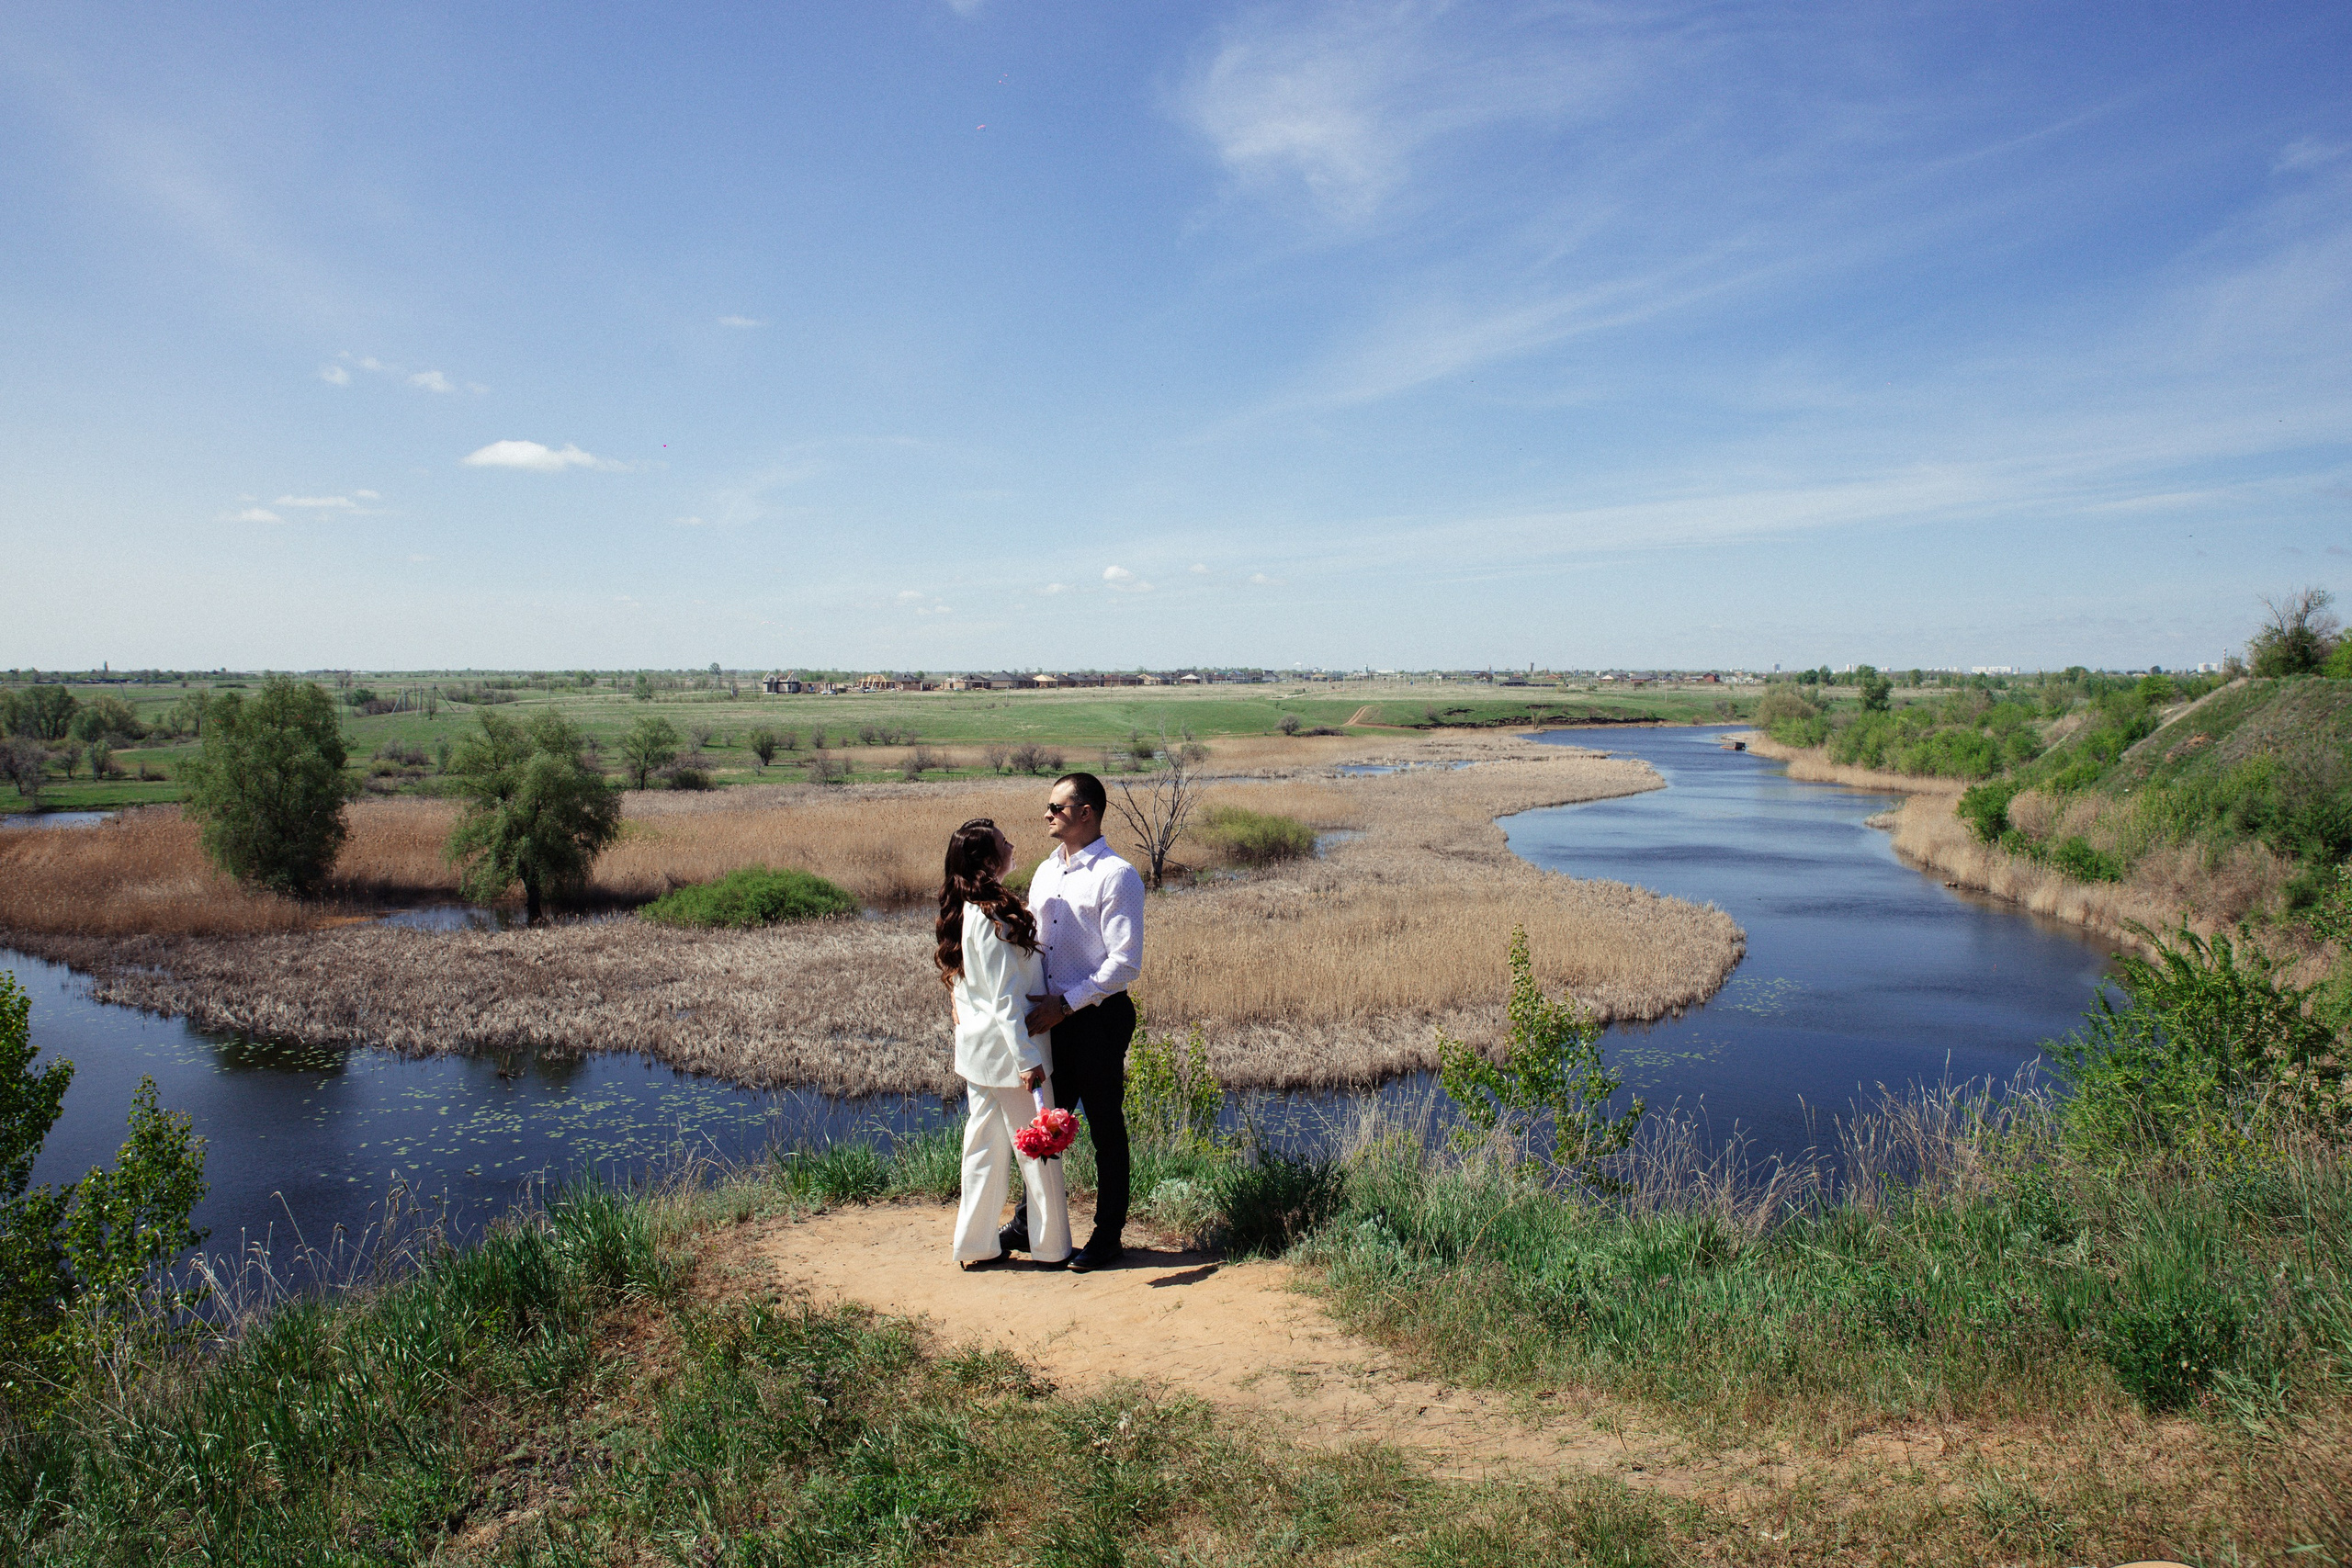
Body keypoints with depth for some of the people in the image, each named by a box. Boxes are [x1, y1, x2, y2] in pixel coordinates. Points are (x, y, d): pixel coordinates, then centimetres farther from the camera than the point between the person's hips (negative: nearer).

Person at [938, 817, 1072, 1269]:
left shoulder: (961, 911, 7)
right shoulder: (994, 914, -21)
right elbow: (1006, 997, -22)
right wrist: (1027, 1059, -20)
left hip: (976, 1048, 9)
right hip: (1008, 1048, -9)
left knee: (984, 1145, 14)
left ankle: (975, 1246, 21)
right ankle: (1053, 1246, 15)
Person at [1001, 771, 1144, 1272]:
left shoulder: (1116, 876, -13)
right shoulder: (1044, 872, 12)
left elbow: (1126, 963, -17)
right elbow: (1032, 942, 21)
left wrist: (1065, 1004, -20)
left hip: (1099, 1018, -7)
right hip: (1052, 1018, 7)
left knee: (1106, 1128, 5)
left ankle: (1108, 1237, 18)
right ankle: (1029, 1225, 30)